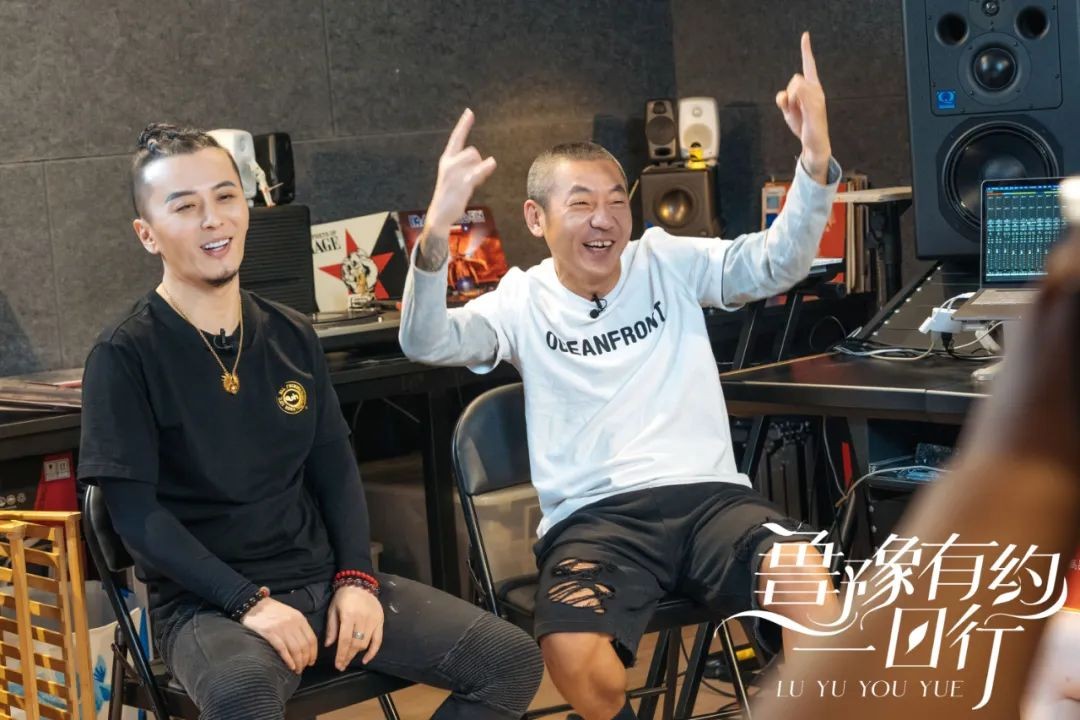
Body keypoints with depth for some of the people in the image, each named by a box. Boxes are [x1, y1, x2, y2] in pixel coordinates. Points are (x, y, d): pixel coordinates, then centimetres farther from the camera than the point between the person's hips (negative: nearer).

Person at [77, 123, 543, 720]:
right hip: (206, 603, -6)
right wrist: (247, 603, -20)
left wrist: (356, 577, -2)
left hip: (324, 578, 6)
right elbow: (136, 514, -12)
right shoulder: (124, 357, -7)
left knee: (513, 661, -5)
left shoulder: (292, 336, 10)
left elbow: (336, 469, 13)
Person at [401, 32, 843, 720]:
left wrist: (816, 163, -19)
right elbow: (427, 343, -7)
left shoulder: (669, 263, 12)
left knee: (811, 589, -31)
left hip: (708, 494, 1)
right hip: (593, 517, -1)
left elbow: (776, 263, 0)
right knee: (576, 663, -31)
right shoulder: (523, 301, 9)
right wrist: (436, 234, -27)